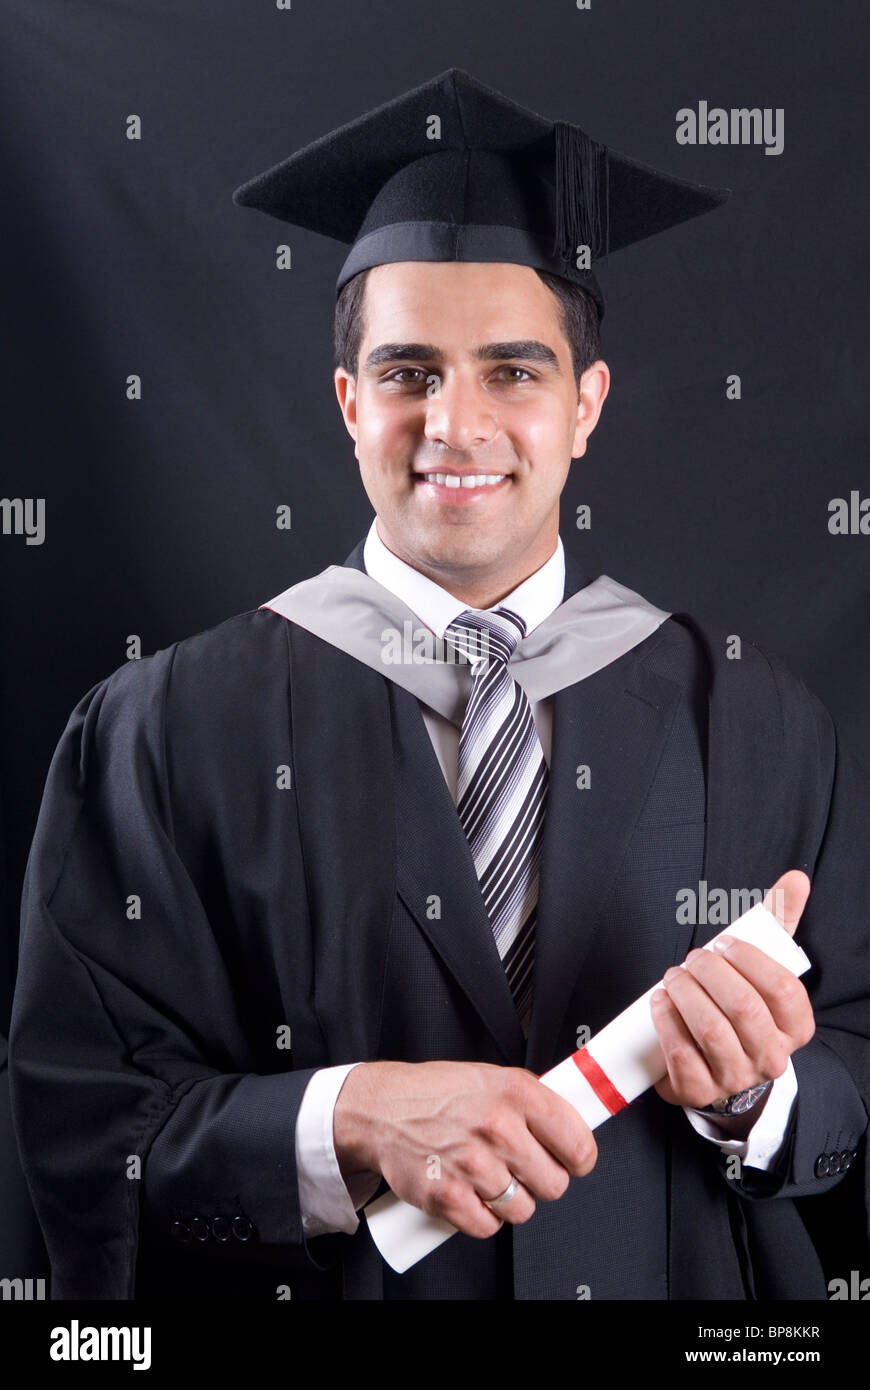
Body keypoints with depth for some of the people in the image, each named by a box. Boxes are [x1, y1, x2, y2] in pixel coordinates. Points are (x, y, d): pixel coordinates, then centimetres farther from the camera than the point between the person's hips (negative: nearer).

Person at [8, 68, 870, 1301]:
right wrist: (347, 1126, -27)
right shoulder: (163, 736, -13)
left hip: (684, 1287, 2)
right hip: (313, 1280, -1)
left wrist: (756, 1092, -23)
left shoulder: (758, 728, -8)